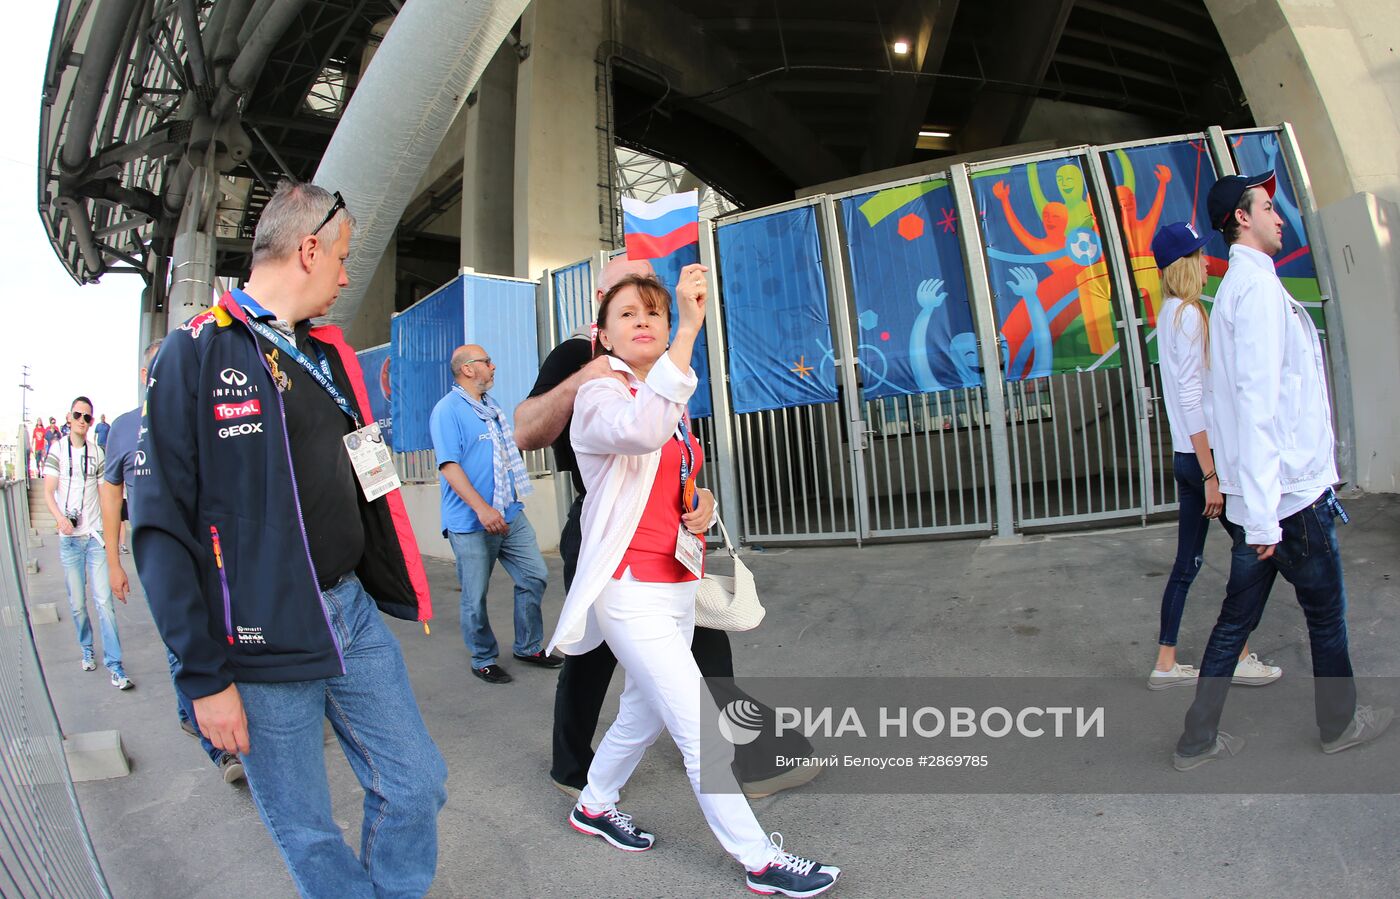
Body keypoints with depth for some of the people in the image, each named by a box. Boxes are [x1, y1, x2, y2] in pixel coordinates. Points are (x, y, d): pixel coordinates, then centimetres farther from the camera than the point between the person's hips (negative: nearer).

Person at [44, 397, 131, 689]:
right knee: (77, 604, 7)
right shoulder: (57, 451, 0)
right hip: (69, 539, -1)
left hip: (95, 536, 1)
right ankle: (87, 650, 31)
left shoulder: (97, 453, 8)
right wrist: (61, 518, -25)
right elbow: (48, 492, -7)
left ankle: (114, 666, -3)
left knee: (104, 601, -5)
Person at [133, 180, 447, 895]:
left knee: (417, 785, 11)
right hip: (260, 645, -5)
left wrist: (396, 592, 13)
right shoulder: (194, 353, -8)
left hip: (353, 613, 6)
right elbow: (161, 523, -11)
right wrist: (204, 675, -12)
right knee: (307, 835, 10)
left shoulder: (329, 353, 11)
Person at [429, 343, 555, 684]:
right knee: (475, 598, 5)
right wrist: (482, 510, -25)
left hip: (510, 515, 8)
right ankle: (483, 660, 24)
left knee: (535, 577, 8)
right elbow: (449, 466, -19)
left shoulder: (491, 407, 15)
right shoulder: (447, 410, -10)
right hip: (471, 524, -7)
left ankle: (529, 646, 25)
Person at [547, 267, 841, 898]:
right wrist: (690, 329, -41)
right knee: (701, 728, -4)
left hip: (679, 585, 8)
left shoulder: (670, 400, 13)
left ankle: (594, 806, 44)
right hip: (631, 590, -8)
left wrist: (698, 514, 5)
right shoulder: (599, 396, -12)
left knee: (644, 712, 21)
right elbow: (640, 432, -38)